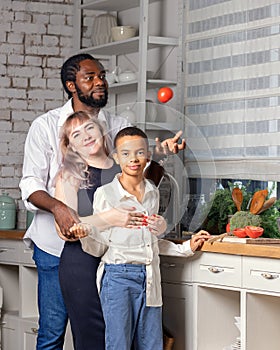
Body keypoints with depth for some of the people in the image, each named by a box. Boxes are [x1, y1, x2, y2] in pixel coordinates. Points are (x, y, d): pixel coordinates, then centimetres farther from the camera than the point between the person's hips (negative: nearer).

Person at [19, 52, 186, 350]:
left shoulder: (119, 126, 11)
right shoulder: (46, 126, 1)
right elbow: (31, 185, -7)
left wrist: (159, 152, -20)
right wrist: (57, 207, -27)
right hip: (56, 245, -3)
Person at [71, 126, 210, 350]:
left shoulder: (153, 193, 10)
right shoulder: (105, 194, -5)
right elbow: (99, 247, -4)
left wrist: (186, 248, 15)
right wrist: (85, 235, -23)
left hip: (149, 278, 5)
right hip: (118, 278, -5)